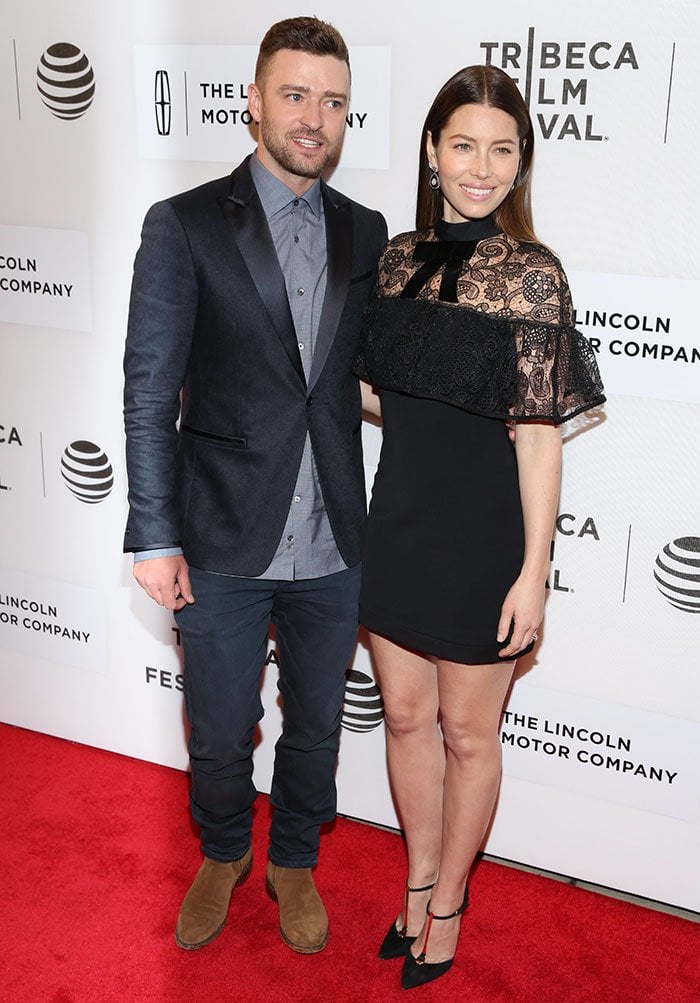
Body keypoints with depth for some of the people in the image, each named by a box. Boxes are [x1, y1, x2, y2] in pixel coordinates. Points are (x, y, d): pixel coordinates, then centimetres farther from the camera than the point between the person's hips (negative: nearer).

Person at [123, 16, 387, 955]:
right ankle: (223, 856, 44)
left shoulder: (366, 233, 5)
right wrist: (155, 536, -10)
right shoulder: (183, 226, -6)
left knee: (317, 728, 17)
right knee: (219, 736, 14)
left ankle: (293, 863, 43)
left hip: (333, 543, 3)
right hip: (225, 542, -3)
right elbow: (149, 392, -7)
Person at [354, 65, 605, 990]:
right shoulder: (398, 256, 3)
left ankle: (448, 900, 34)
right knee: (406, 715, 17)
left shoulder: (532, 274, -12)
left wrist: (534, 572, -15)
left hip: (481, 530, -5)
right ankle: (420, 881, 39)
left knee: (466, 731, 12)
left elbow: (539, 433, -14)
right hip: (398, 517, 5)